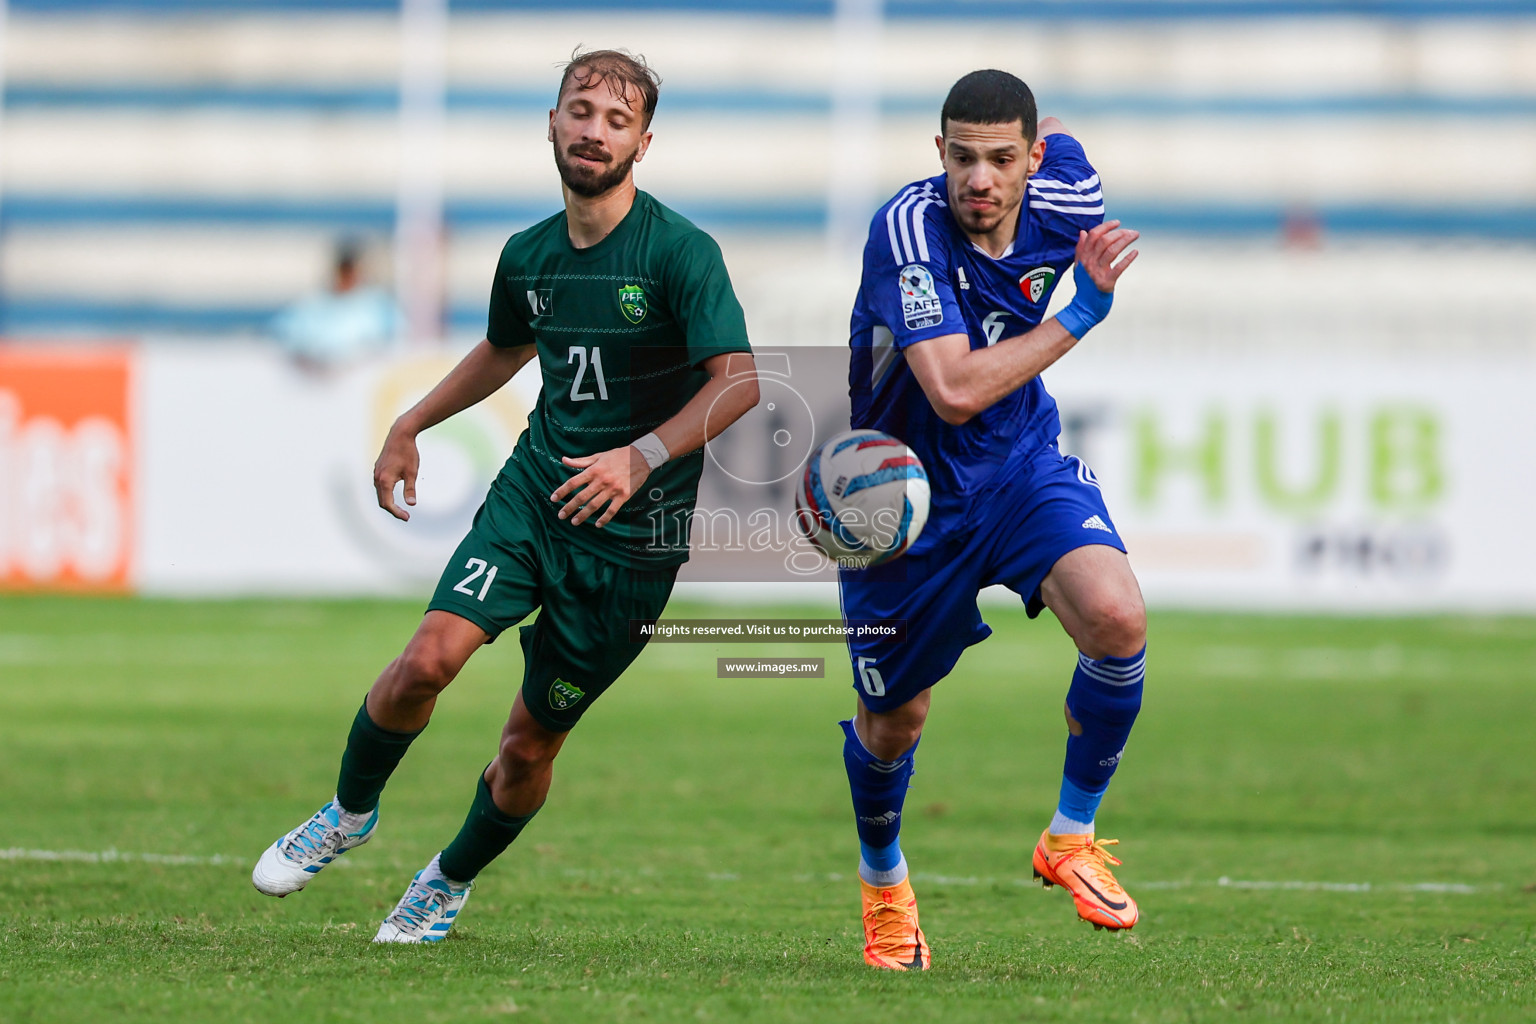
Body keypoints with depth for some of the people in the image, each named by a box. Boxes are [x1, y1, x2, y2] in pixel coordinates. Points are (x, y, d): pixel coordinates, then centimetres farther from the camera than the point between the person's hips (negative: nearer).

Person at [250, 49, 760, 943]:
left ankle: (452, 881, 32)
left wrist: (642, 456, -31)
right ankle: (351, 813, 9)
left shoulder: (679, 252, -13)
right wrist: (410, 427, 29)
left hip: (634, 533, -4)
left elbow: (740, 380, -21)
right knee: (430, 659, -19)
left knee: (531, 745, 3)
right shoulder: (528, 257, 5)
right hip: (533, 491, 4)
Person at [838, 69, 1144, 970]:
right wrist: (1078, 317, -33)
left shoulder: (1064, 194, -15)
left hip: (1022, 462, 3)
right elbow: (954, 390, -39)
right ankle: (884, 880, 46)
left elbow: (1064, 151, 13)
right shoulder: (910, 228, -30)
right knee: (893, 722, 12)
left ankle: (1072, 837, -2)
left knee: (1118, 619, -25)